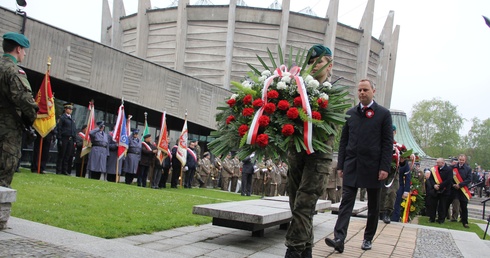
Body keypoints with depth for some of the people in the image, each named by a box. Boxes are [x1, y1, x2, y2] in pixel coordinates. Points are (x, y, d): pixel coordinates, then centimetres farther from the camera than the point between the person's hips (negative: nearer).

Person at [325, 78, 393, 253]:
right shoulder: (350, 113, 9)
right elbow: (344, 140, 11)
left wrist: (385, 167, -10)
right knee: (346, 203, -7)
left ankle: (368, 239, 23)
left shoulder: (384, 114, 0)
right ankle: (339, 239, -12)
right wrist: (340, 165, 5)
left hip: (373, 167, -2)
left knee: (373, 206, 10)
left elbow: (388, 143, -3)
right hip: (352, 166, 2)